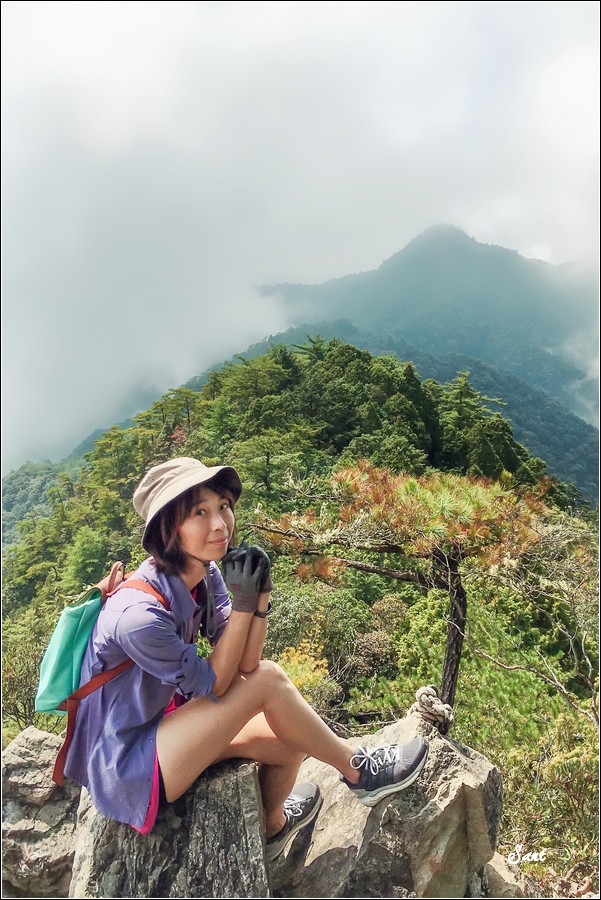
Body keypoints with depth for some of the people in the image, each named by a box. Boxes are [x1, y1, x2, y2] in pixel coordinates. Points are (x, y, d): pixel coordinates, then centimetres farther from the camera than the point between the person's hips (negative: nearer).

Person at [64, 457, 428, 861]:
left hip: (156, 721, 8)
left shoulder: (205, 574, -9)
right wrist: (243, 602, -30)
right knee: (268, 680, -20)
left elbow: (244, 665, -12)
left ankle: (271, 827, 38)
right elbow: (213, 684, -21)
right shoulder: (138, 614, -33)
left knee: (288, 743, 5)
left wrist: (261, 595, -26)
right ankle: (357, 769, 5)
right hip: (123, 771, -7)